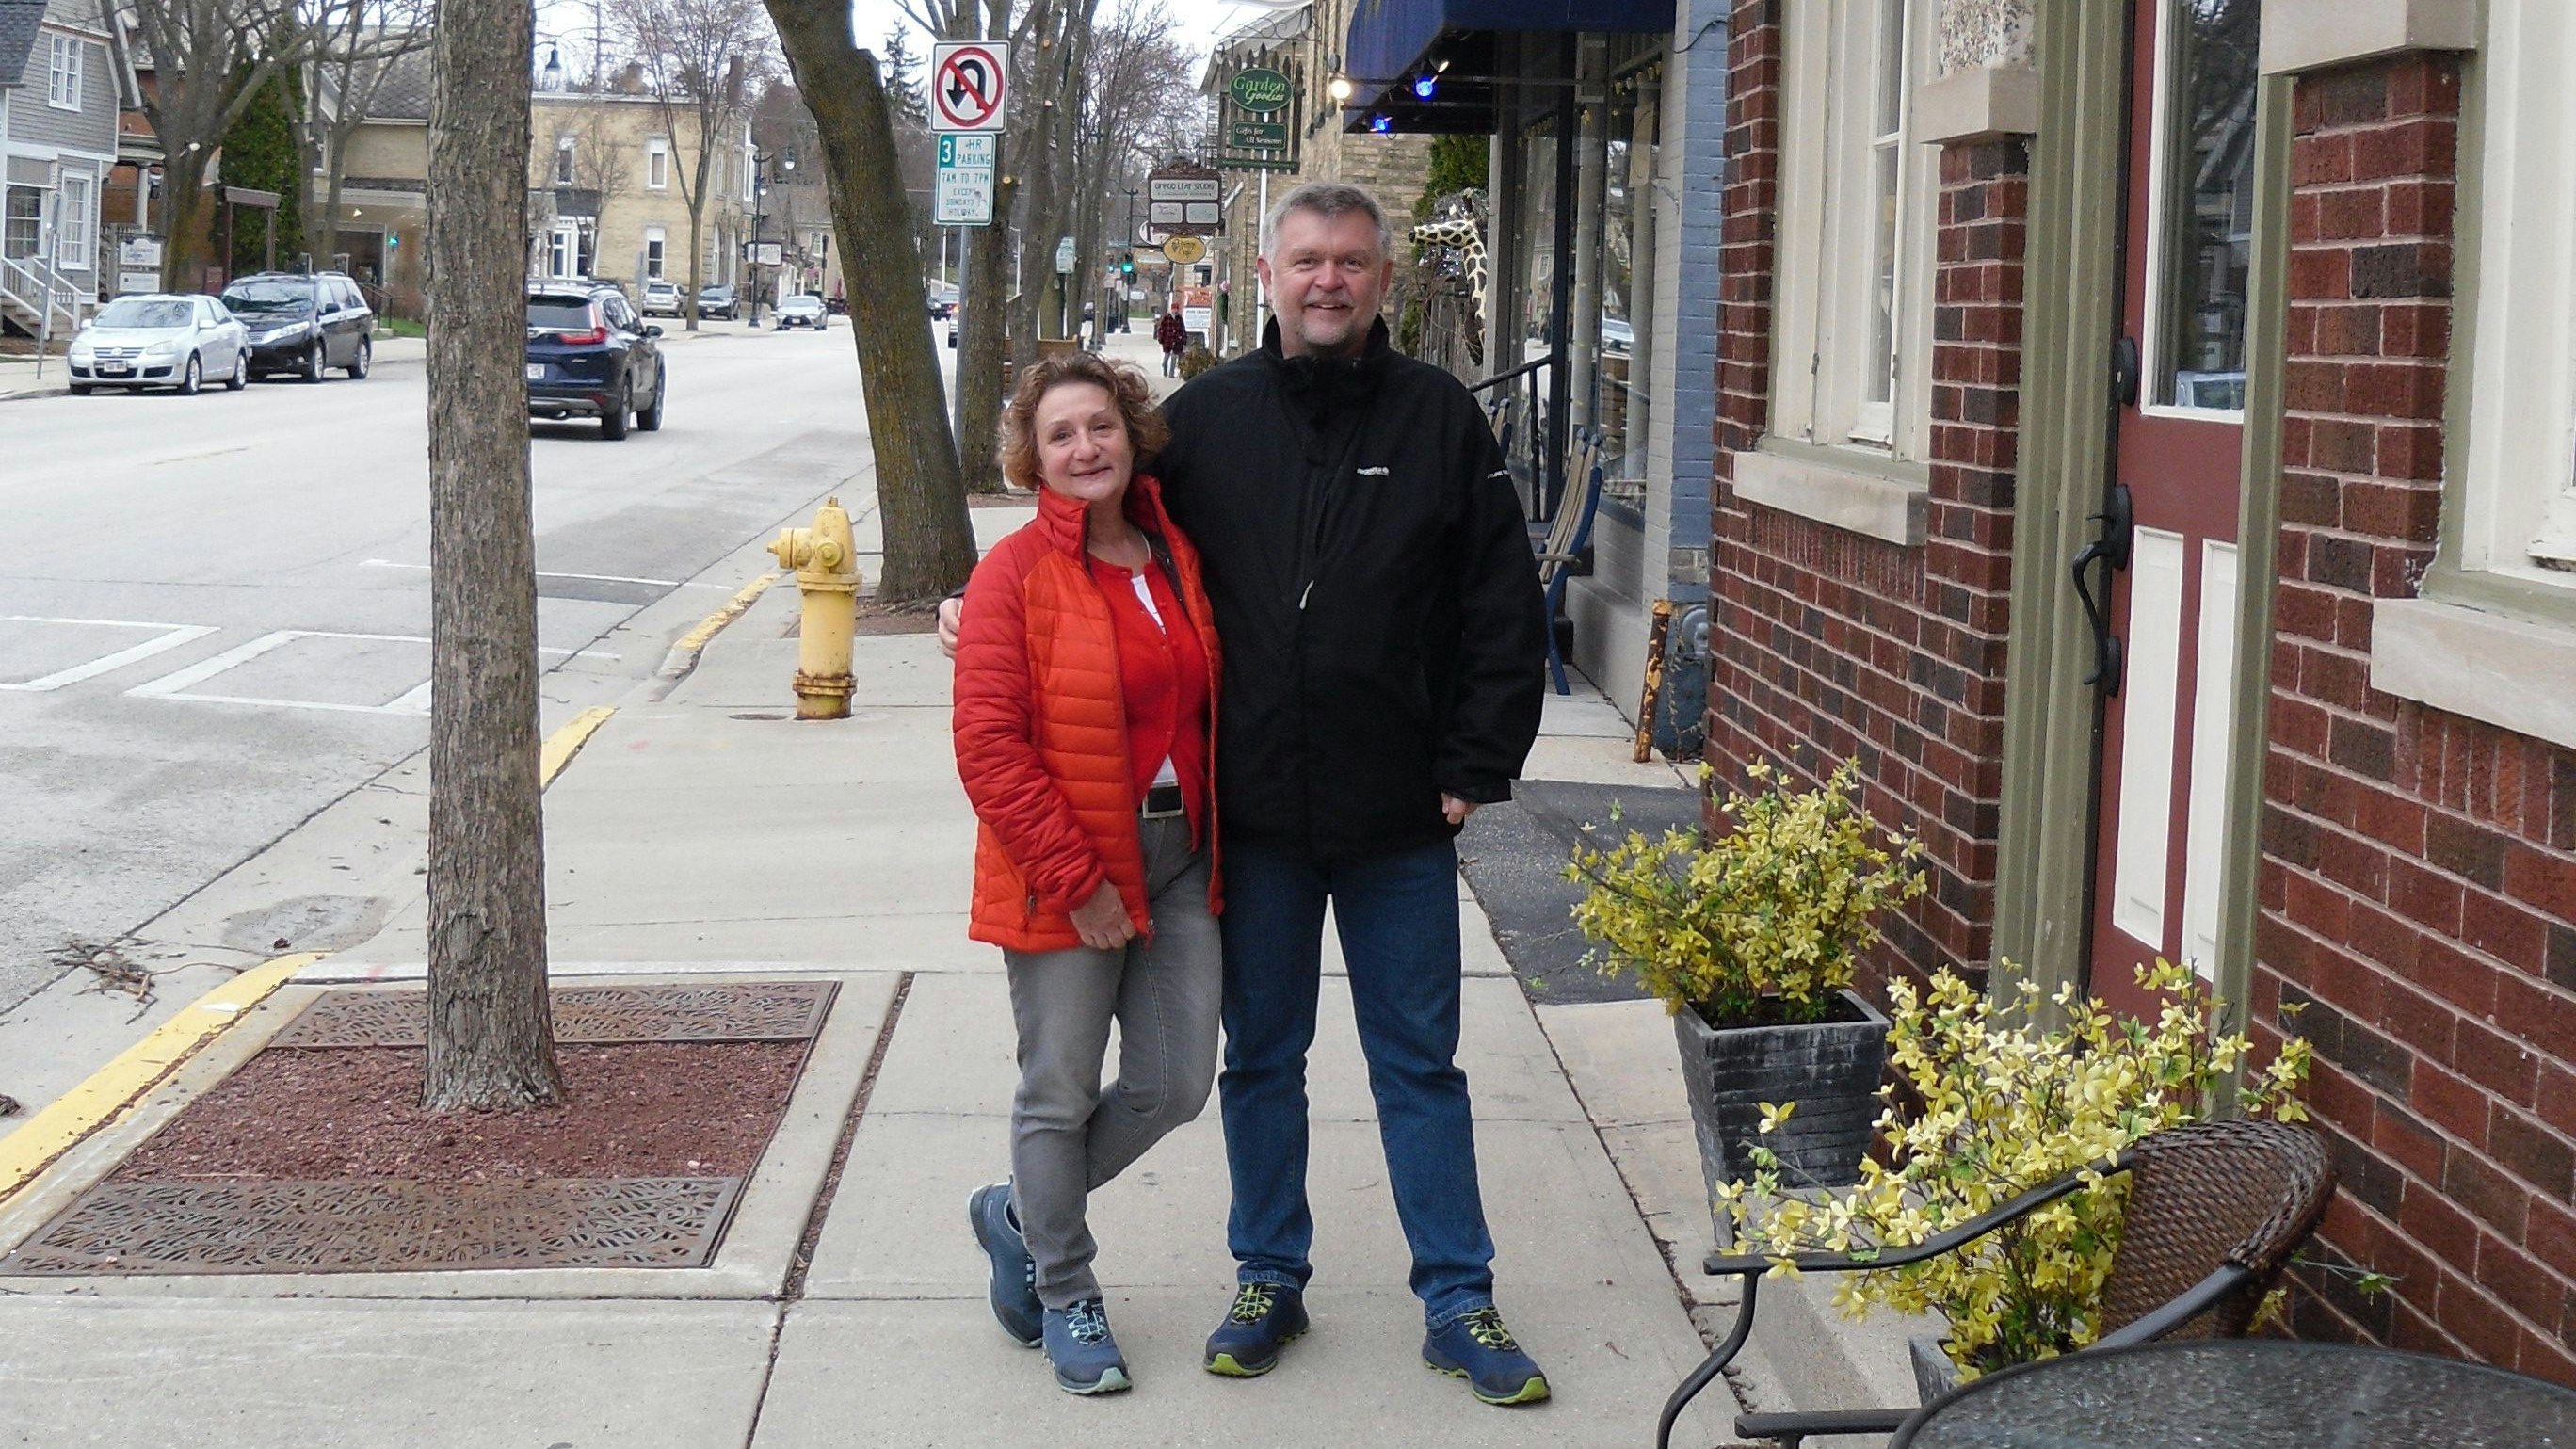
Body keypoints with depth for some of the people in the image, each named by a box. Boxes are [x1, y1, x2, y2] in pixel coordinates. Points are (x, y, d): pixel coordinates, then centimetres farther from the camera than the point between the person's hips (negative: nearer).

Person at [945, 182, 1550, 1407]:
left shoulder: (1440, 419, -1)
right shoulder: (1205, 417, 2)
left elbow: (1504, 609, 0)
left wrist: (1475, 766, -4)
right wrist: (992, 612, -2)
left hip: (1399, 816, -1)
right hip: (1254, 812, 1)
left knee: (1420, 1063, 7)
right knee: (1261, 1055, 13)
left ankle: (1457, 1304, 17)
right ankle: (1269, 1280, 28)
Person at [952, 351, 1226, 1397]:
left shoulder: (1179, 559, 8)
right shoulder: (1016, 574, -10)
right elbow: (988, 743, -16)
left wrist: (1218, 841, 10)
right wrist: (1075, 877, -17)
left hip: (1179, 860, 6)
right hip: (1065, 876, -6)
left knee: (1175, 1085, 7)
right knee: (1060, 1093, 5)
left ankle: (1021, 1214, 31)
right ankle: (1065, 1296, 24)